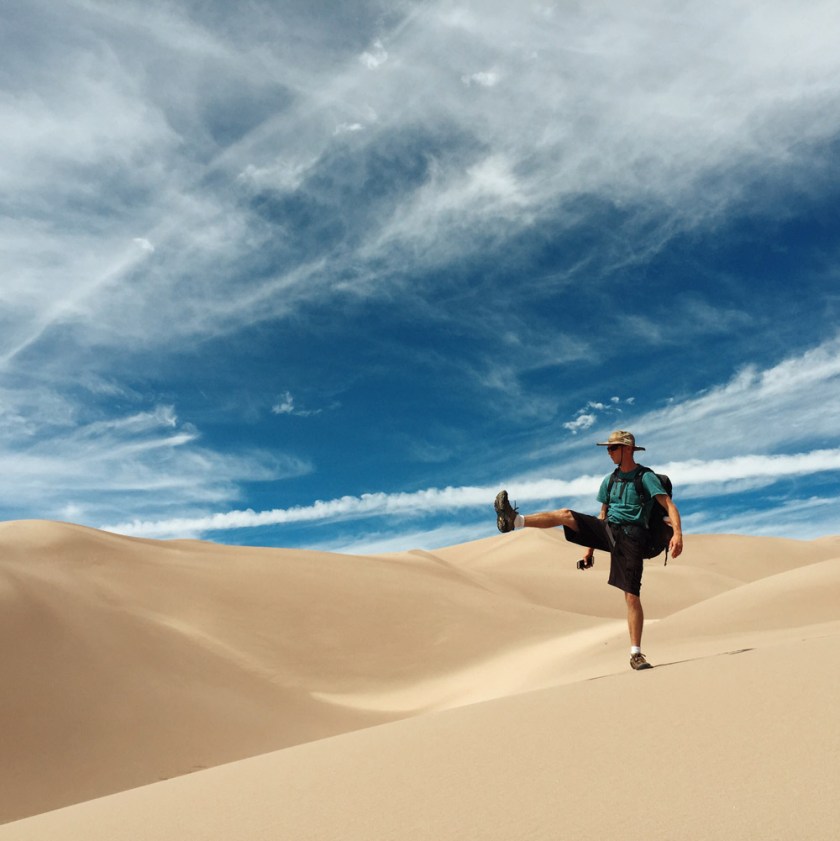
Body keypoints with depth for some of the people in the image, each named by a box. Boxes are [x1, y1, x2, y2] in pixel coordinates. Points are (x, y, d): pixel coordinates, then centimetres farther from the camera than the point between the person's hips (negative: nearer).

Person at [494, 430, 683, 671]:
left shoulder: (646, 477, -3)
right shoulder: (609, 480, 16)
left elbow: (669, 505, -13)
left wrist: (678, 533, -30)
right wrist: (590, 548, 19)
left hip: (630, 536, -5)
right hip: (607, 530, 5)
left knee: (632, 596, -8)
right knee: (566, 514, -14)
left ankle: (636, 654, 2)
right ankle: (514, 520, -21)